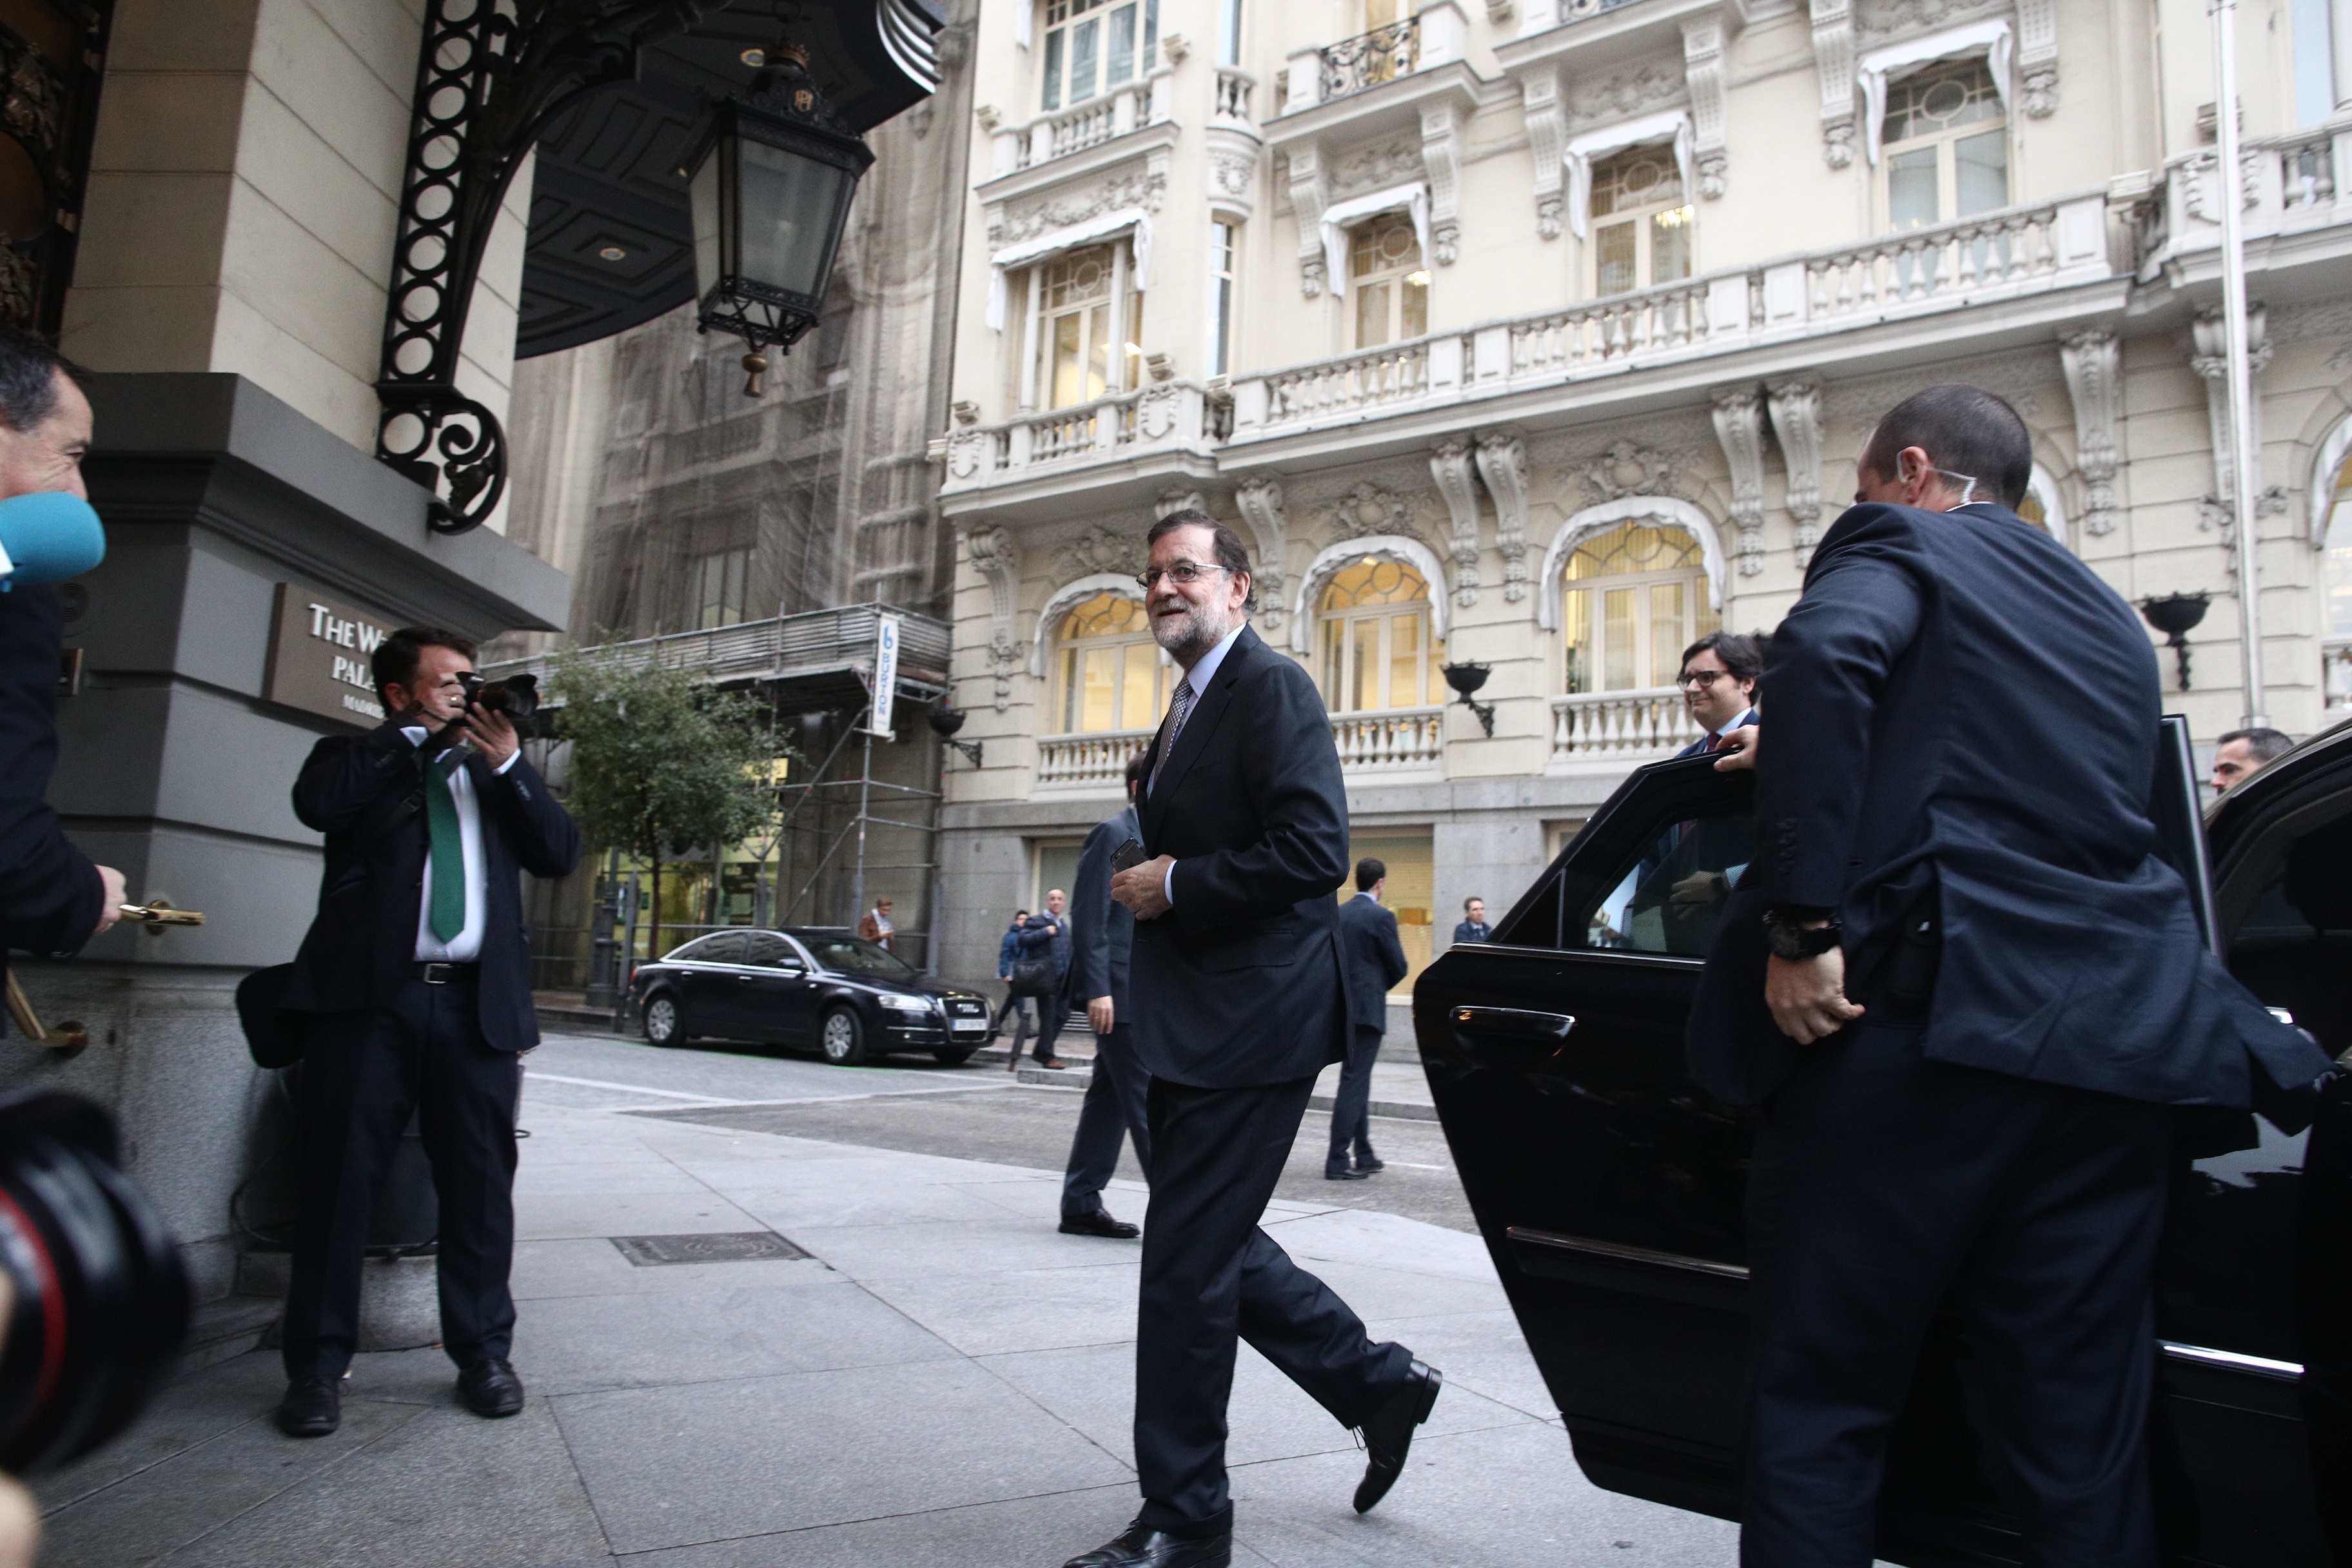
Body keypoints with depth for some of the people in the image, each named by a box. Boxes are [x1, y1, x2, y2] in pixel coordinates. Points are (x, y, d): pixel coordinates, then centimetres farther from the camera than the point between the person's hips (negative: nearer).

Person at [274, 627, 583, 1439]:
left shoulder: (495, 774, 20)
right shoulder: (357, 759, 12)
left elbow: (561, 854, 8)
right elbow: (316, 802, -11)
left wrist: (510, 763, -1)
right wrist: (416, 734, -3)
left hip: (477, 1002, 2)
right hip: (368, 997, -2)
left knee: (481, 1184, 5)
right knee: (339, 1179, 2)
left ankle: (483, 1354, 17)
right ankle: (317, 1365, 15)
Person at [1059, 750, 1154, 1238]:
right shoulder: (1113, 834, -8)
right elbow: (1089, 917, -14)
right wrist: (1098, 989, -21)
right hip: (1119, 992, -9)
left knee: (1110, 1099, 11)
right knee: (1152, 1103, -7)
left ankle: (1082, 1205, 18)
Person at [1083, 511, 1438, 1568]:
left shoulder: (1273, 689, -11)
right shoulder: (1188, 711, 19)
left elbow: (1315, 849, -23)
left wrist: (1174, 886, -18)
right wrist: (1147, 885, 9)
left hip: (1251, 1026, -10)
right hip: (1197, 1029, 10)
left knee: (1186, 1263, -2)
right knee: (1212, 1248, 17)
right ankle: (1378, 1383, 33)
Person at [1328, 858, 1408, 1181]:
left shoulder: (1339, 914, 8)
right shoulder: (1380, 917, -13)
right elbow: (1399, 967, -8)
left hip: (1343, 1007, 7)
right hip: (1367, 1008, -7)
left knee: (1357, 1081, 17)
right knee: (1354, 1082, -5)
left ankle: (1364, 1156, 25)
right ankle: (1337, 1162, -5)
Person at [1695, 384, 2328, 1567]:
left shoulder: (1899, 543, 4)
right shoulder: (2108, 616, 25)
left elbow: (1825, 651, -19)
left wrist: (1801, 924, -21)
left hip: (1925, 1017, -7)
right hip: (2113, 1035, 7)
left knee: (1818, 1404, 2)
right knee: (2086, 1434, 12)